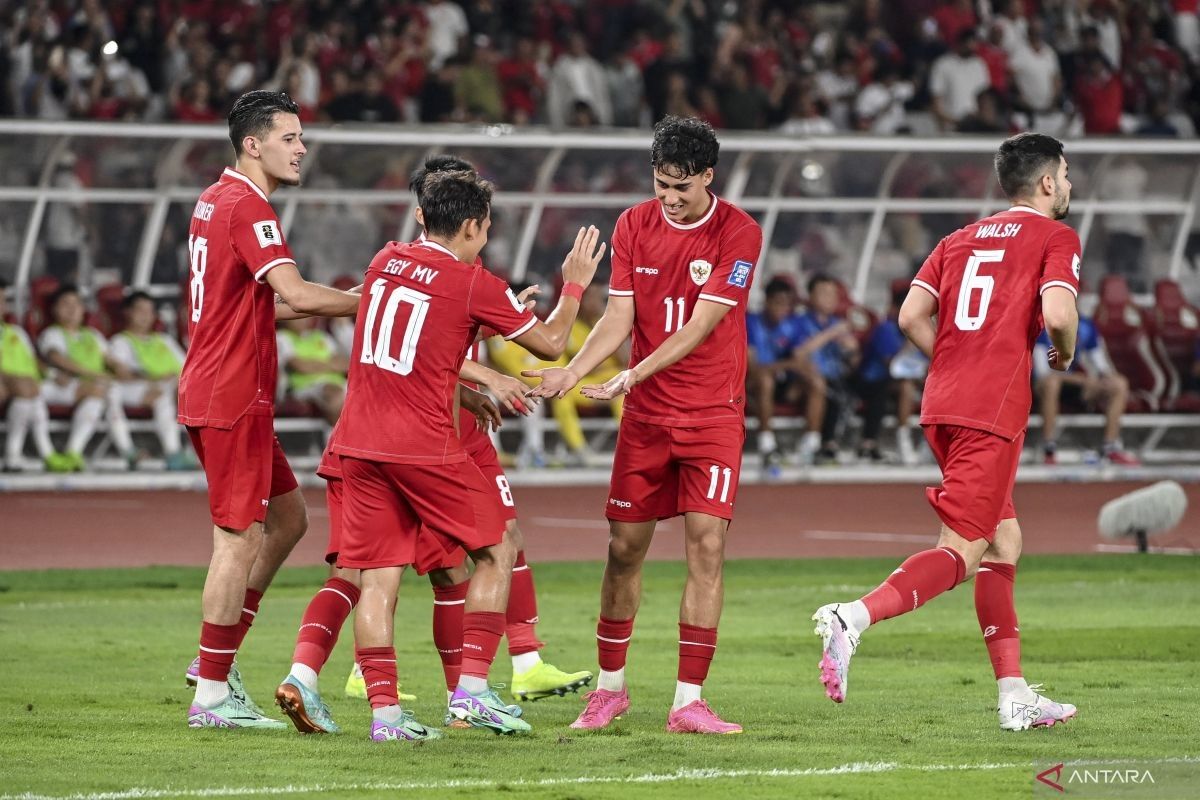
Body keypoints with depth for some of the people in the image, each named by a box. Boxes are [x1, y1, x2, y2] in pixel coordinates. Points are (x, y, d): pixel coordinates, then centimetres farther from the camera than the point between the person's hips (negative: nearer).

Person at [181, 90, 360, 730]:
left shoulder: (215, 201, 15)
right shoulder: (247, 207, -15)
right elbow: (296, 294, -26)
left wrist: (339, 305, 16)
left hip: (210, 390, 10)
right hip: (233, 397, -10)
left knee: (287, 517, 16)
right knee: (239, 538, -6)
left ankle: (217, 659, 17)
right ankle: (212, 695, -2)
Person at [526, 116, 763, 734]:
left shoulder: (738, 233, -10)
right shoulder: (634, 225, 2)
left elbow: (701, 324, -16)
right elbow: (619, 318, 0)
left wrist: (634, 377, -24)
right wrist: (572, 371, -16)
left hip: (713, 413, -3)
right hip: (646, 414, 3)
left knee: (707, 544, -11)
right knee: (624, 547, 4)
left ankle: (688, 701, -8)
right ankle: (609, 688, 20)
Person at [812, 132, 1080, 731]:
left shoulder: (962, 238, 19)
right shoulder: (1055, 237, 1)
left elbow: (911, 316, 9)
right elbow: (1057, 312, -15)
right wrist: (1065, 354, 5)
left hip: (943, 403, 8)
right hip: (994, 412, -8)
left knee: (1003, 541, 15)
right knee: (960, 553, -10)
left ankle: (1014, 696, 15)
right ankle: (852, 619, -30)